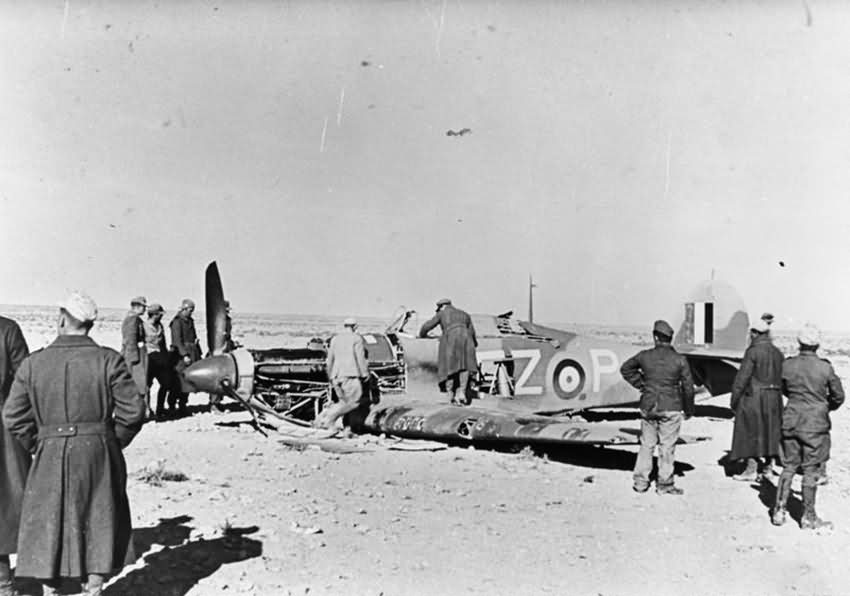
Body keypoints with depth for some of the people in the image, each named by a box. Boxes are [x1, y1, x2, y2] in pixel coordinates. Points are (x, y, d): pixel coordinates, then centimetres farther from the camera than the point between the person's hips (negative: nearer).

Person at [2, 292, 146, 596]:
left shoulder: (32, 364, -3)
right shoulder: (109, 360, -9)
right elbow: (133, 411, -10)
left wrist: (38, 446, 12)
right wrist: (112, 443, 5)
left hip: (50, 457, 1)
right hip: (99, 455, -1)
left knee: (48, 524, 16)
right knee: (99, 523, 12)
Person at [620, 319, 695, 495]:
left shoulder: (645, 356, -2)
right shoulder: (680, 360, -8)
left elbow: (625, 368, 13)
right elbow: (688, 387, -2)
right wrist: (689, 409, 9)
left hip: (648, 406, 2)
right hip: (670, 408, -2)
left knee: (646, 444, 13)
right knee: (667, 446, 6)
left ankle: (641, 482, 15)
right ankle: (664, 484, 10)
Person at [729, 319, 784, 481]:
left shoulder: (753, 352, -13)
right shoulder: (778, 353, 8)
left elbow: (742, 377, -15)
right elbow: (782, 379, 10)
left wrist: (734, 399, -9)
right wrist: (776, 396, 17)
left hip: (754, 397, -7)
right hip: (774, 398, 7)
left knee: (750, 432, 1)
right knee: (769, 431, 16)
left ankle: (751, 470, 1)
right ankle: (768, 466, 23)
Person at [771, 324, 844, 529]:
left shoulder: (787, 365, -4)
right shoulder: (825, 368, -12)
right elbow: (838, 396, -1)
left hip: (791, 421, 3)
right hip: (815, 423, -3)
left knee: (789, 466, 14)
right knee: (810, 470, 5)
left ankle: (779, 511, 16)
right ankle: (808, 518, 14)